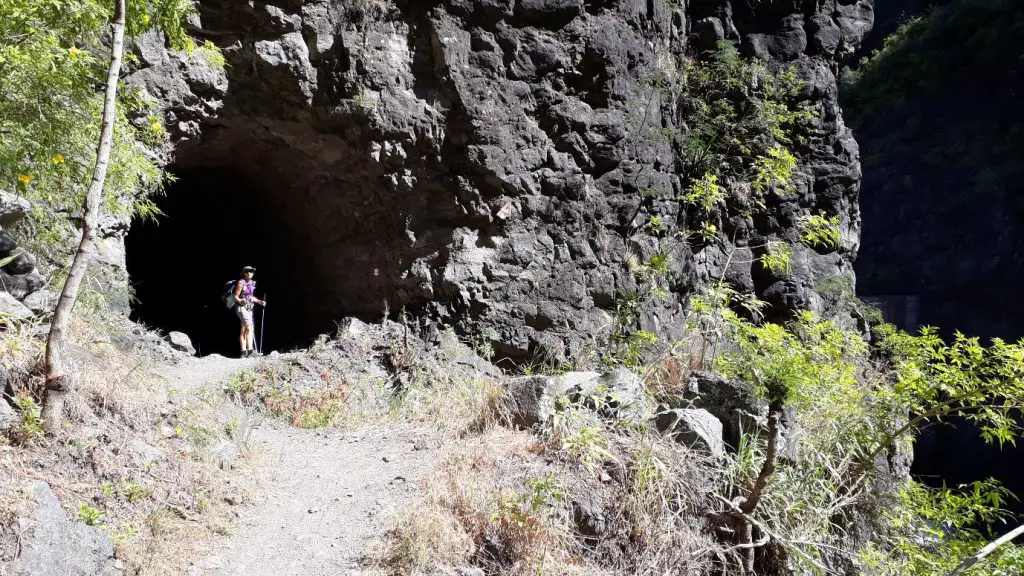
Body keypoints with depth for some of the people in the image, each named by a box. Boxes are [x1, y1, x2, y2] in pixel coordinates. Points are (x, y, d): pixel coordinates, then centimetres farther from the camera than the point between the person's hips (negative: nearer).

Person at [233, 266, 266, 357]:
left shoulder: (252, 283, 10)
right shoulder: (241, 283, -12)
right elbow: (235, 296, -13)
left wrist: (259, 302, 13)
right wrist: (240, 301, -31)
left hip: (249, 308, 8)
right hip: (241, 308, -8)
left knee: (244, 331, 9)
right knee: (249, 328, -20)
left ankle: (244, 352, 9)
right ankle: (250, 349, -25)